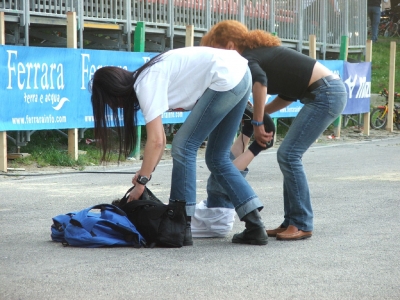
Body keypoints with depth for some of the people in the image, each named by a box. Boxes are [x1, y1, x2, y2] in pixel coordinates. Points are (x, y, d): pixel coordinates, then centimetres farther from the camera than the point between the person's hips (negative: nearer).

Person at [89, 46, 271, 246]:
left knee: (184, 146, -5)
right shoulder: (147, 79, 15)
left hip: (225, 78, -10)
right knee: (217, 158, 13)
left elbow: (156, 141, -17)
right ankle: (256, 227, 10)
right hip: (241, 74, 10)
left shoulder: (146, 85, -13)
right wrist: (145, 173, 9)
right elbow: (161, 139, 18)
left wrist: (141, 182, -10)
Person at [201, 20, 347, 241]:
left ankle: (302, 224, -5)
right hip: (330, 92, 10)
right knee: (288, 155, 9)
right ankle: (291, 223, 10)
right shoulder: (260, 53, 18)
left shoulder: (245, 59, -10)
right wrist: (262, 113, 14)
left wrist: (258, 123, -24)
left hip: (326, 94, -10)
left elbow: (259, 80, -33)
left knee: (289, 154, -9)